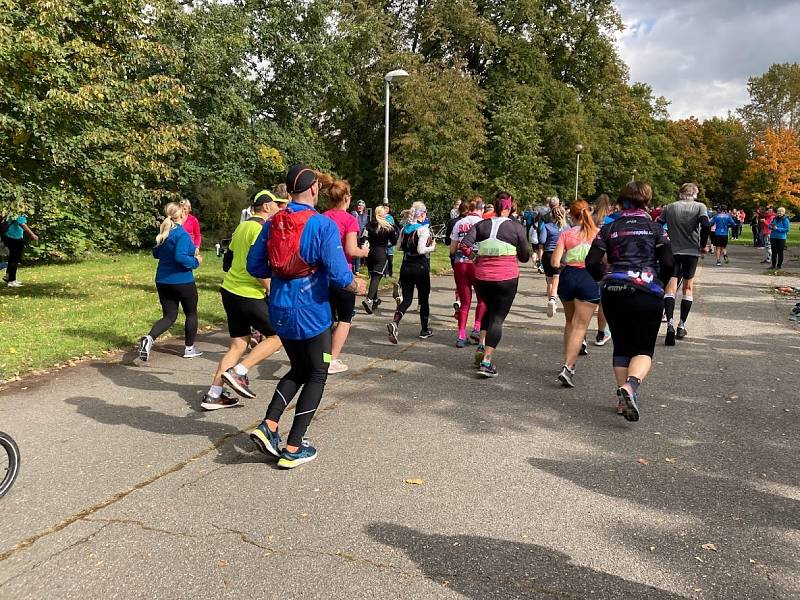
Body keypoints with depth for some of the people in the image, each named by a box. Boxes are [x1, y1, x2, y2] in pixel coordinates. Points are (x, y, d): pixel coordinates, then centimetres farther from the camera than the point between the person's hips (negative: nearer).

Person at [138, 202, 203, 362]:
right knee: (191, 313, 15)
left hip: (163, 281, 6)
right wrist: (195, 261, -13)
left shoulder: (163, 233, 6)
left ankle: (149, 338, -15)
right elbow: (180, 257, -29)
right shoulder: (182, 234, -18)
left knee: (169, 316, 12)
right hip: (182, 281, -6)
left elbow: (156, 253, 16)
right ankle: (189, 349, 23)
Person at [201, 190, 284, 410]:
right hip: (250, 295, -9)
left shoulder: (242, 227, 16)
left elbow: (227, 262, 20)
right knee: (277, 336, 4)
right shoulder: (261, 229, -13)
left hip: (229, 291, 9)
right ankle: (239, 372, -4)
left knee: (238, 344, 14)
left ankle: (213, 395, 14)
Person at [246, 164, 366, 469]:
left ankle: (268, 426, 10)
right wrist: (356, 285, 1)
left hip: (280, 310, 6)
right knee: (317, 375, 12)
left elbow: (255, 267, 6)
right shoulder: (323, 225, -14)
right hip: (311, 312, -6)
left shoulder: (272, 224, 3)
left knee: (298, 370, 24)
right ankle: (293, 448, 12)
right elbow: (338, 273, -19)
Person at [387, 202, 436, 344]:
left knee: (406, 299, 6)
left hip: (406, 267, 5)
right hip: (420, 267, -5)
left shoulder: (404, 229, 6)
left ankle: (394, 323, -20)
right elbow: (421, 250, -21)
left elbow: (399, 246, 10)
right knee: (424, 299, 12)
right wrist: (432, 247, -4)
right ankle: (424, 330, 23)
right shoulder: (423, 229, -13)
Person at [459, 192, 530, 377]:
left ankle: (481, 345, 13)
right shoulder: (516, 227, -2)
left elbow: (463, 245, -7)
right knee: (498, 318, 3)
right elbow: (525, 257, 3)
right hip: (507, 278, -3)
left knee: (490, 310, 27)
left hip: (481, 277, 3)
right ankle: (486, 362, -3)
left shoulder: (481, 225, 3)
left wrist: (475, 256, 10)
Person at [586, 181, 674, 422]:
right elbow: (668, 264, -2)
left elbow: (591, 263, 0)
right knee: (644, 349, 4)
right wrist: (658, 283, 16)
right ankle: (630, 384, -24)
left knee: (621, 346, 14)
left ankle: (624, 399, 13)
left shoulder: (609, 228, 8)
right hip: (647, 292, -2)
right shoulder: (656, 229, 6)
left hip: (613, 292, 2)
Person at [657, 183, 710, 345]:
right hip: (692, 251, 0)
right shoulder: (700, 206, 0)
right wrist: (703, 245, -3)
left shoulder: (669, 207, 6)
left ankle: (670, 324, -24)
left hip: (672, 252, 0)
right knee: (688, 288, 14)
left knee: (670, 289, -4)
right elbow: (705, 225, -15)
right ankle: (682, 326, 15)